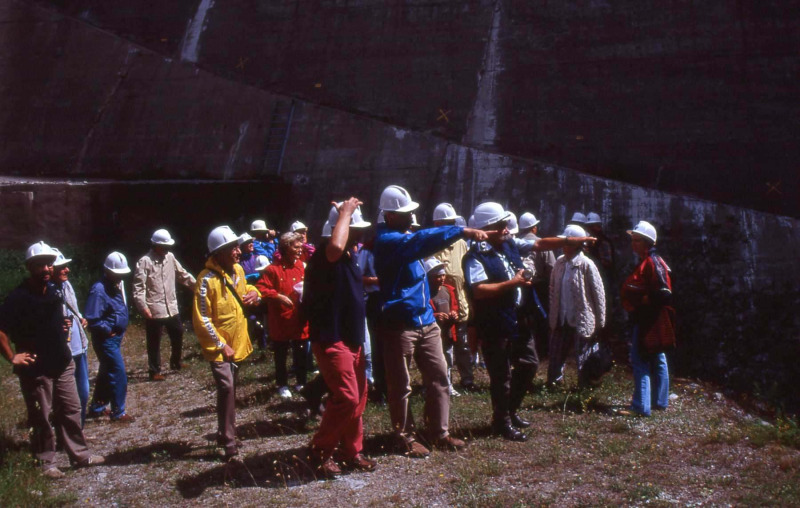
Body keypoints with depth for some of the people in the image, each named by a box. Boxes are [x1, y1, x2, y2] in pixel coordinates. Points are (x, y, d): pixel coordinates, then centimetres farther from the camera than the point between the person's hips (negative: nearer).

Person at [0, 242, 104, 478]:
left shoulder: (55, 291, 5)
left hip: (62, 363, 7)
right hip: (36, 369, -7)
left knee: (71, 410, 14)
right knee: (40, 418, 5)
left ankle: (80, 454, 25)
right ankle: (46, 462, 18)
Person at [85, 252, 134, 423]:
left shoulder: (118, 286, 7)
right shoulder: (99, 290, -21)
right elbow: (92, 319, -25)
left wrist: (121, 330, 10)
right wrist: (109, 330, -15)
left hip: (115, 338, 9)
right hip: (106, 340, -9)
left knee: (106, 374, 19)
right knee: (118, 375, -6)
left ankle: (96, 408, 33)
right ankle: (118, 413, 5)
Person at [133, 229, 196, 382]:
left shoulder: (170, 257, 6)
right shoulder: (144, 262, -13)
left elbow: (182, 274, 16)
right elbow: (138, 287, -16)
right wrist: (143, 307, -23)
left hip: (172, 308, 7)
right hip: (154, 311, -7)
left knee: (178, 335, 20)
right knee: (154, 342, 5)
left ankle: (176, 362, 40)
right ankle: (155, 371, 17)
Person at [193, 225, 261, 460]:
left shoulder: (238, 270, 2)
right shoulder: (207, 279, -21)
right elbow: (202, 319, -20)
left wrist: (254, 294, -2)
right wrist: (221, 345, -19)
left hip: (238, 344, 8)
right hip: (219, 347, -7)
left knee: (229, 389, 18)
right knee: (226, 388, -17)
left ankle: (224, 434, 35)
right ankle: (229, 444, -7)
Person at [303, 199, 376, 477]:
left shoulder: (349, 256, 12)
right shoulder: (324, 253, -18)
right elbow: (336, 247, -44)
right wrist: (345, 212, -30)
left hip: (352, 338, 10)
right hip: (331, 339, -10)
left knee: (358, 398, 13)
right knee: (346, 397, -13)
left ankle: (351, 451, 25)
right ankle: (319, 450, 5)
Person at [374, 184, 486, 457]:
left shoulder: (405, 235, 15)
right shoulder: (387, 240, -16)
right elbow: (421, 240, -30)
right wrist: (462, 231, -34)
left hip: (426, 321, 9)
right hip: (400, 324, -9)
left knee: (438, 377, 11)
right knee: (401, 386, 4)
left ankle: (439, 433, 22)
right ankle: (405, 438, 17)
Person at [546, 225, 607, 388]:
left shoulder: (586, 265, -13)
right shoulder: (560, 262, 2)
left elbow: (599, 295, -10)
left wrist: (600, 324, -8)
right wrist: (552, 316, 9)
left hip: (582, 322, -5)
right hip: (562, 321, 5)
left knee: (583, 361, 6)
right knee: (556, 356, 14)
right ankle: (554, 381, 32)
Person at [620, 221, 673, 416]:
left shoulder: (652, 262, -16)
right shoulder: (647, 262, 16)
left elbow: (663, 293, -24)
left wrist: (645, 302, -17)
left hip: (647, 320, -11)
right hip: (645, 318, 11)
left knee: (640, 360, -9)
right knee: (657, 359, 17)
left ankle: (641, 406, -8)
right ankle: (660, 401, 28)